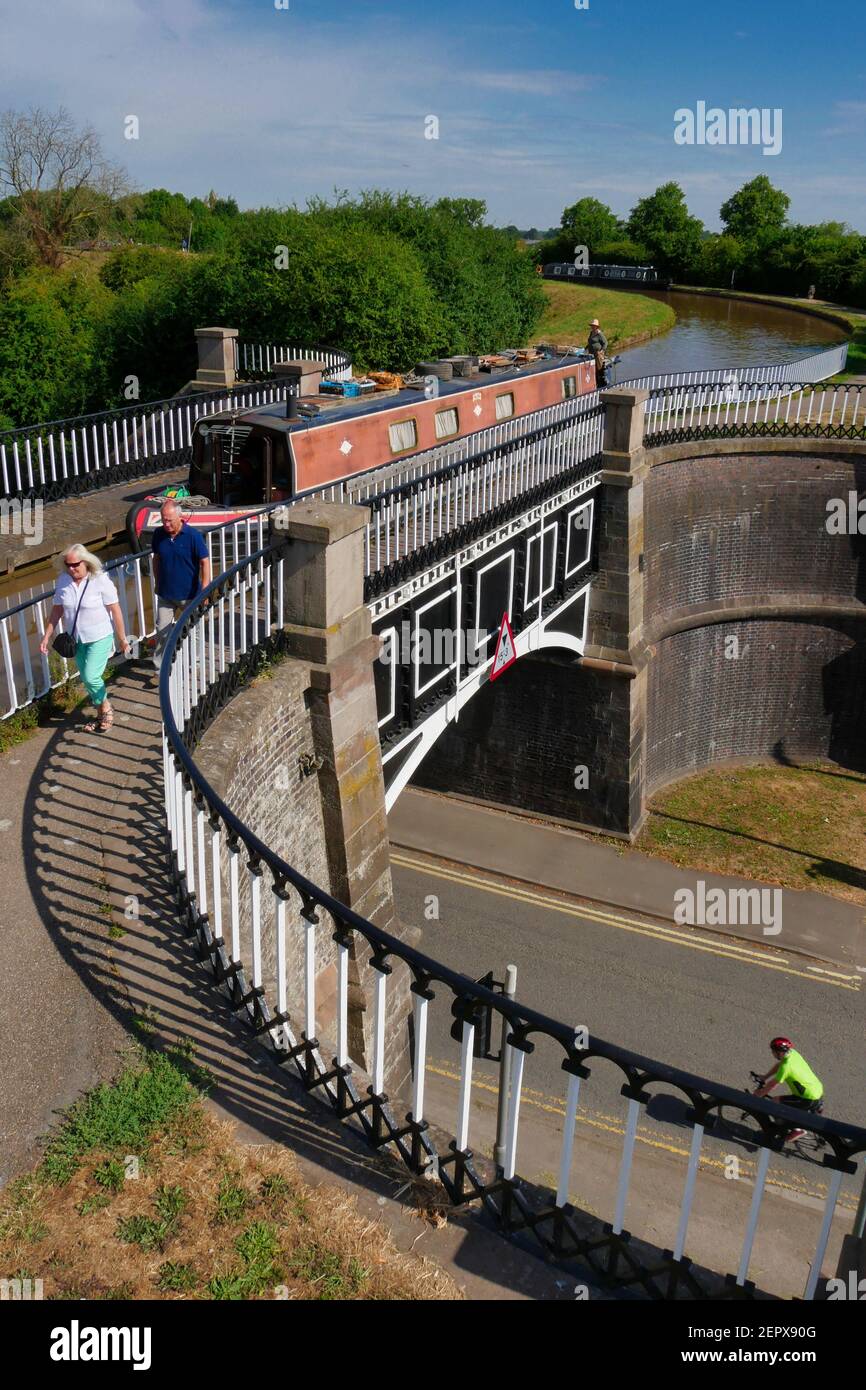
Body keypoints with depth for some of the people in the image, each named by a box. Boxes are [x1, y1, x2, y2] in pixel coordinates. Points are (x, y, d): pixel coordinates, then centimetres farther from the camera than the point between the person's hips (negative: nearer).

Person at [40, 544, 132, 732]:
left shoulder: (100, 580, -17)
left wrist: (122, 639, -11)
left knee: (91, 677, -13)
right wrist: (47, 636, 2)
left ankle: (106, 709, 13)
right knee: (86, 679, 12)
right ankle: (101, 714, 29)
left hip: (99, 638, -5)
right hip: (76, 639, 5)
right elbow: (57, 610, 5)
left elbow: (115, 610, -13)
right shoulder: (63, 580, -4)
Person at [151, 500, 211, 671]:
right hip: (165, 593, 3)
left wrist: (205, 590, -19)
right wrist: (157, 583, 13)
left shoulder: (193, 535, -17)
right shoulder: (159, 534, -5)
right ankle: (160, 666, 9)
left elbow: (204, 562, -14)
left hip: (189, 594, -3)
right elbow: (156, 559, 10)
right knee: (162, 629, 1)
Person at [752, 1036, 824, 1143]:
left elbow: (772, 1086, -18)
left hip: (809, 1098, -9)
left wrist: (756, 1095, -5)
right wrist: (764, 1078, 18)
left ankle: (797, 1130, 2)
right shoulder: (792, 1053, -1)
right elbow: (778, 1065, 17)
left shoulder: (786, 1066, -25)